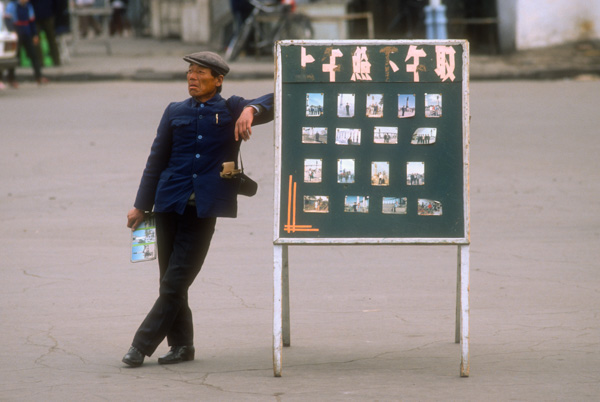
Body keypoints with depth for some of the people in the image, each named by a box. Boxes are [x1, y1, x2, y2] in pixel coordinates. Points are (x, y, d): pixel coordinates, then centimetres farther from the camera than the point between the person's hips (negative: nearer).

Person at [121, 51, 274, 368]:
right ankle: (181, 344, 15)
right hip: (171, 205, 3)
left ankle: (142, 345, -3)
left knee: (176, 282, -7)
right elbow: (156, 160, 16)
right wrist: (141, 206, 12)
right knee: (170, 280, 4)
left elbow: (271, 103, 2)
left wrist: (251, 110, -19)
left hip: (205, 208, -3)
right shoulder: (175, 112, 13)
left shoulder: (232, 110, 8)